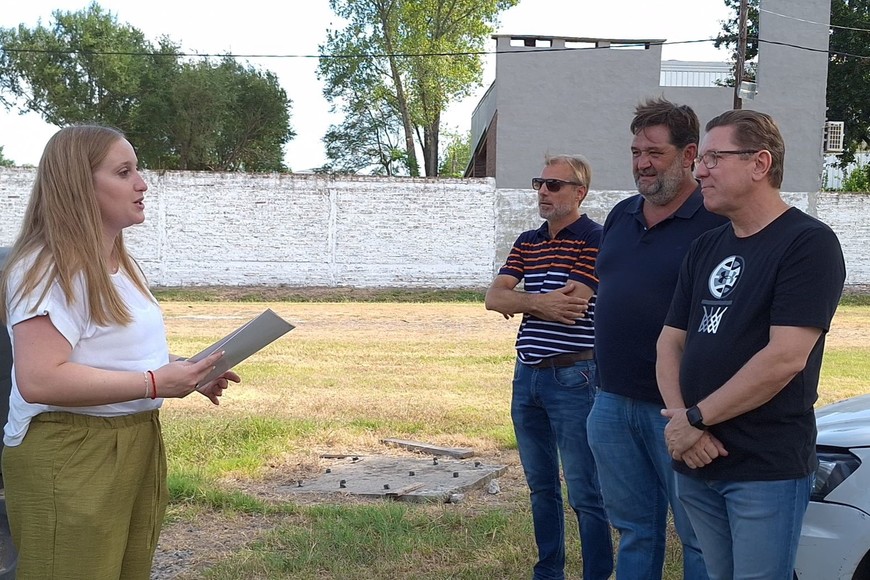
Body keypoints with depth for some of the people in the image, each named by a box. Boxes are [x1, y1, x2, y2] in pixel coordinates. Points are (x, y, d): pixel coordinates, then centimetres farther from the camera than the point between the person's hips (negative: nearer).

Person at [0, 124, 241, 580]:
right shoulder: (49, 268, -17)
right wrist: (155, 383, -26)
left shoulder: (120, 264, 15)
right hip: (69, 457, -9)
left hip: (136, 446, 9)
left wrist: (183, 371, 8)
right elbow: (39, 380, -28)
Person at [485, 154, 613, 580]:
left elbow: (570, 308, -19)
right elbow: (494, 297, 2)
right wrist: (541, 302, -13)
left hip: (572, 378, -7)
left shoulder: (594, 240, -10)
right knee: (541, 486, 17)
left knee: (585, 492, 0)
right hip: (527, 375, 7)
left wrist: (520, 301, -4)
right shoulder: (527, 242, 12)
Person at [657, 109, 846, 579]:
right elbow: (671, 342, 10)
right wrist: (679, 420, -8)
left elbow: (786, 357, -19)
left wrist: (696, 418, -15)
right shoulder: (705, 248, 13)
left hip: (767, 469, -6)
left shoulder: (808, 243, -10)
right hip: (695, 465, 7)